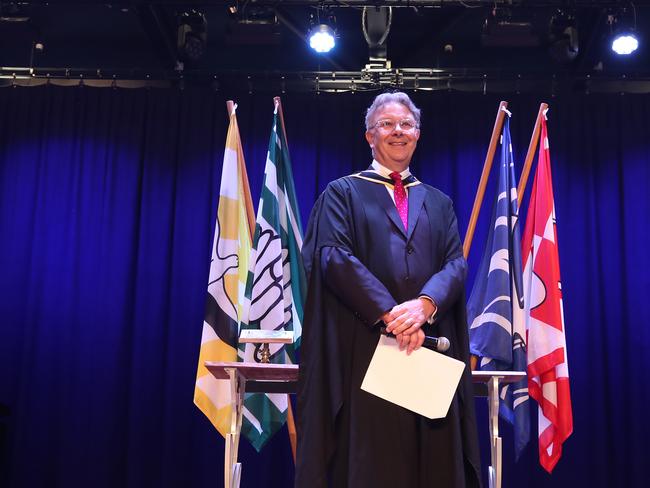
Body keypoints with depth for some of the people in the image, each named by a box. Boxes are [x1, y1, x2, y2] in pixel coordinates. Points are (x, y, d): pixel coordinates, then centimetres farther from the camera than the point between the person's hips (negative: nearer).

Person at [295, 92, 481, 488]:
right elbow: (333, 256, -5)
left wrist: (425, 304, -15)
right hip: (363, 344, -3)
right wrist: (388, 312, -17)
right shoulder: (343, 192, 10)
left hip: (430, 345, 3)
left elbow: (456, 263, 7)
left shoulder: (439, 202, 20)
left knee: (433, 456, 2)